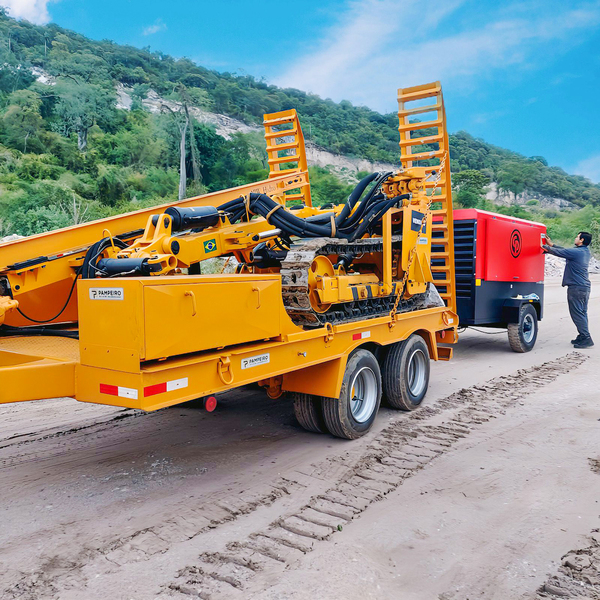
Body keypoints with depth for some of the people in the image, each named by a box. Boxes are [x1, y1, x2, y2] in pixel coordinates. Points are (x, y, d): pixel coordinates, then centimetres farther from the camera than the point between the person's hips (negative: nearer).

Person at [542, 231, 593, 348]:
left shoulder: (576, 252, -16)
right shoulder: (585, 252, 13)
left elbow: (558, 252, -10)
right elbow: (565, 250, 20)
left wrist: (544, 246, 5)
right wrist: (551, 244, 24)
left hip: (576, 288, -9)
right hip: (585, 287, 9)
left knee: (577, 314, -6)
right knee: (582, 313, 13)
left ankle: (586, 338, -7)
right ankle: (583, 337, 18)